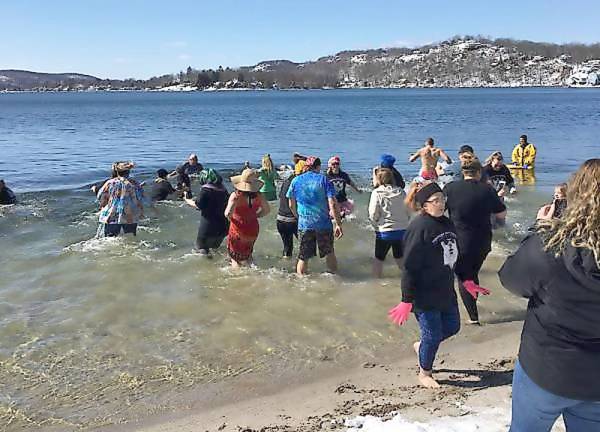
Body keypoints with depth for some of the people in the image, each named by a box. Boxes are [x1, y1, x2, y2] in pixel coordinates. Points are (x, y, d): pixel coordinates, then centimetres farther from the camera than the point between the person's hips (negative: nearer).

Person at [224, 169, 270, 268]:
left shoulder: (235, 196, -22)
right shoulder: (258, 195, -11)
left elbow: (228, 214, -28)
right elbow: (266, 210, 2)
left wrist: (229, 217, -7)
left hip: (238, 231, -4)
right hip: (253, 231, 4)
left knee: (235, 257, 17)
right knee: (247, 255, 31)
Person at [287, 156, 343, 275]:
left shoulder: (296, 181, 2)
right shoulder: (324, 180, -4)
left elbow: (292, 205, 10)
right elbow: (332, 204, -12)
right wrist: (338, 224, -9)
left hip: (304, 224, 1)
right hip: (323, 224, -1)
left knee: (303, 258, 10)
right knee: (329, 253, 20)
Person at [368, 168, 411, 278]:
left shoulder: (377, 193, -12)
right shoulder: (401, 192, -2)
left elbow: (373, 214, -12)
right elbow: (408, 212, 3)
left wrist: (376, 225, 6)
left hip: (384, 231, -3)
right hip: (402, 230, 3)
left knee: (379, 258, 13)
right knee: (400, 256, 21)